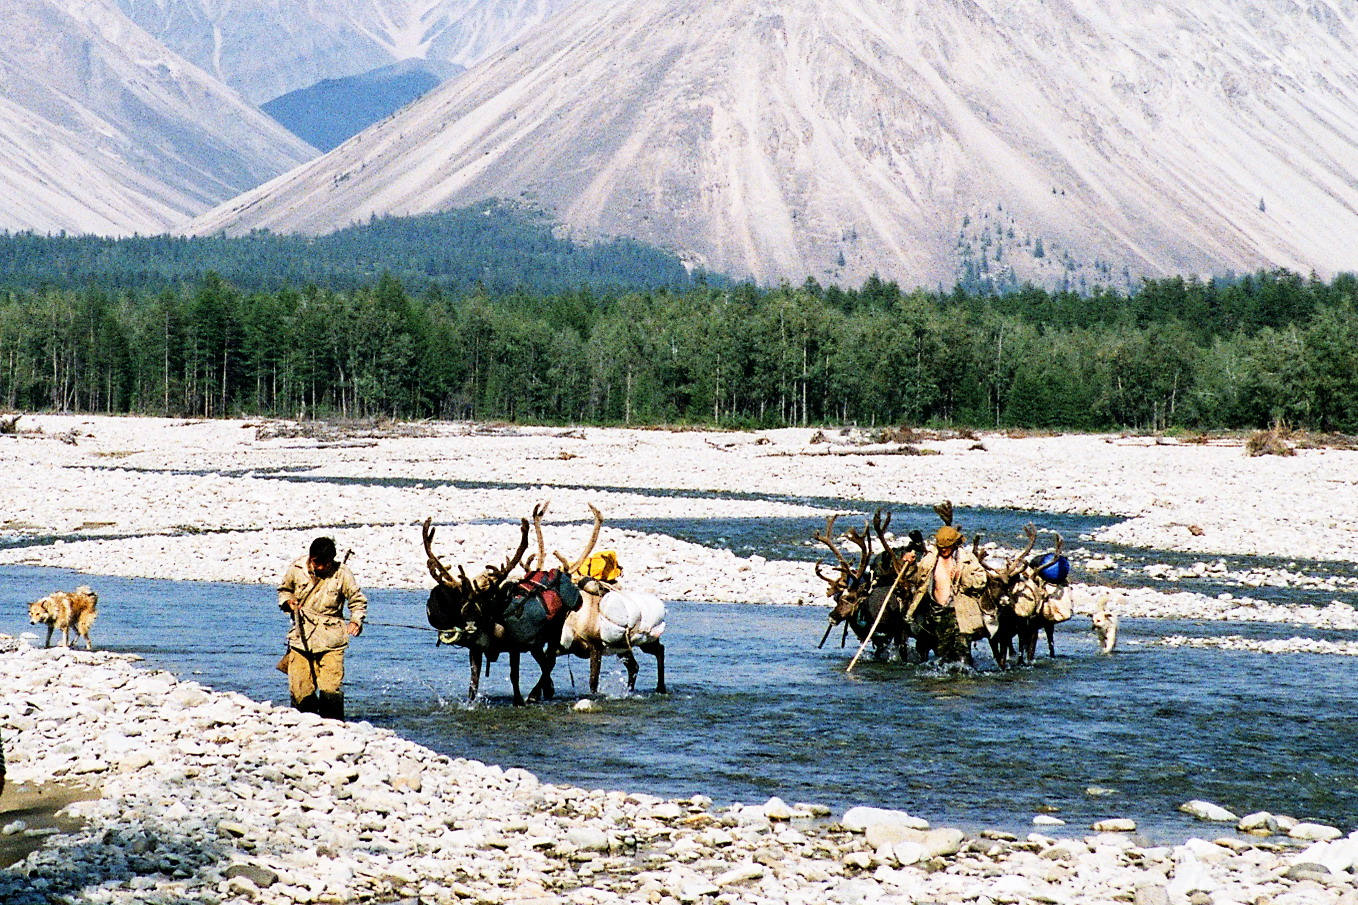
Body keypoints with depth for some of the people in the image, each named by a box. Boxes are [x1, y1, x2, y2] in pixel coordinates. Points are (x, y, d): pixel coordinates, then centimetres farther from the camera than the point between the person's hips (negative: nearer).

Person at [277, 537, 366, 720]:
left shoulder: (342, 574, -3)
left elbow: (358, 600, 7)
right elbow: (284, 589, 21)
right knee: (300, 691, -1)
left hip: (331, 639, -2)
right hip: (301, 637, 2)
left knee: (331, 689, -9)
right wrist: (288, 602, 1)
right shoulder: (296, 570, 1)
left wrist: (356, 621, -9)